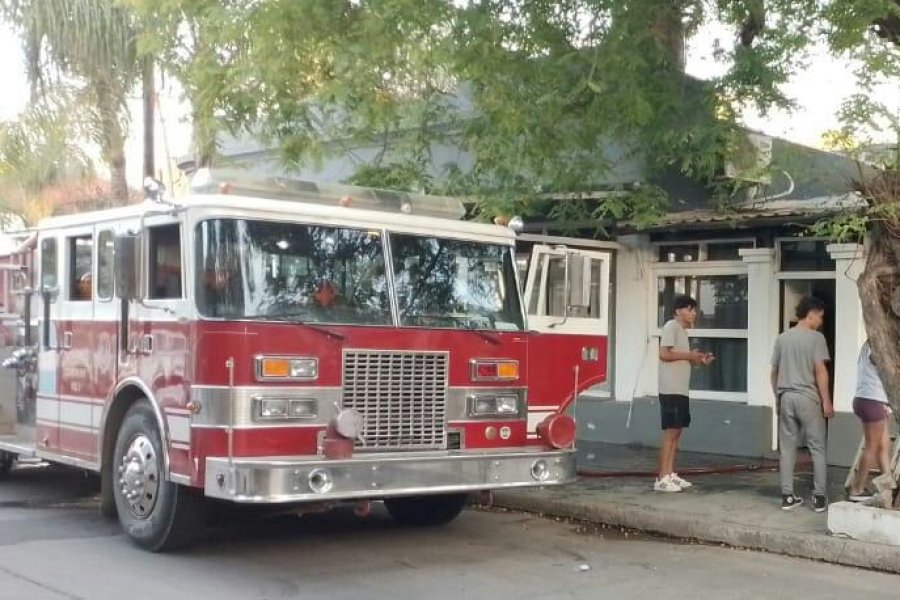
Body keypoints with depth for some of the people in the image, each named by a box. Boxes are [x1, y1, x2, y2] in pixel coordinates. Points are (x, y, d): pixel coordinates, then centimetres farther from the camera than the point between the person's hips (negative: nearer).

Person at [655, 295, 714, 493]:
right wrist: (689, 355, -13)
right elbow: (664, 354, -20)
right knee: (670, 432, -9)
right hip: (671, 390, -10)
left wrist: (697, 360, 6)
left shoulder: (682, 330, 19)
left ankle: (670, 475, 14)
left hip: (681, 390, 10)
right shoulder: (671, 327, -10)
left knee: (676, 431, 10)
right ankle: (662, 478, -7)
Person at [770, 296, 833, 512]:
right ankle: (819, 497, 4)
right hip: (808, 398, -5)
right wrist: (826, 401, -9)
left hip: (786, 397, 5)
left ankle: (787, 496, 7)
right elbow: (820, 371, -12)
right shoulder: (816, 337, -7)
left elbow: (774, 372, 12)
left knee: (787, 448, 7)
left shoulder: (782, 338, 9)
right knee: (817, 448, 4)